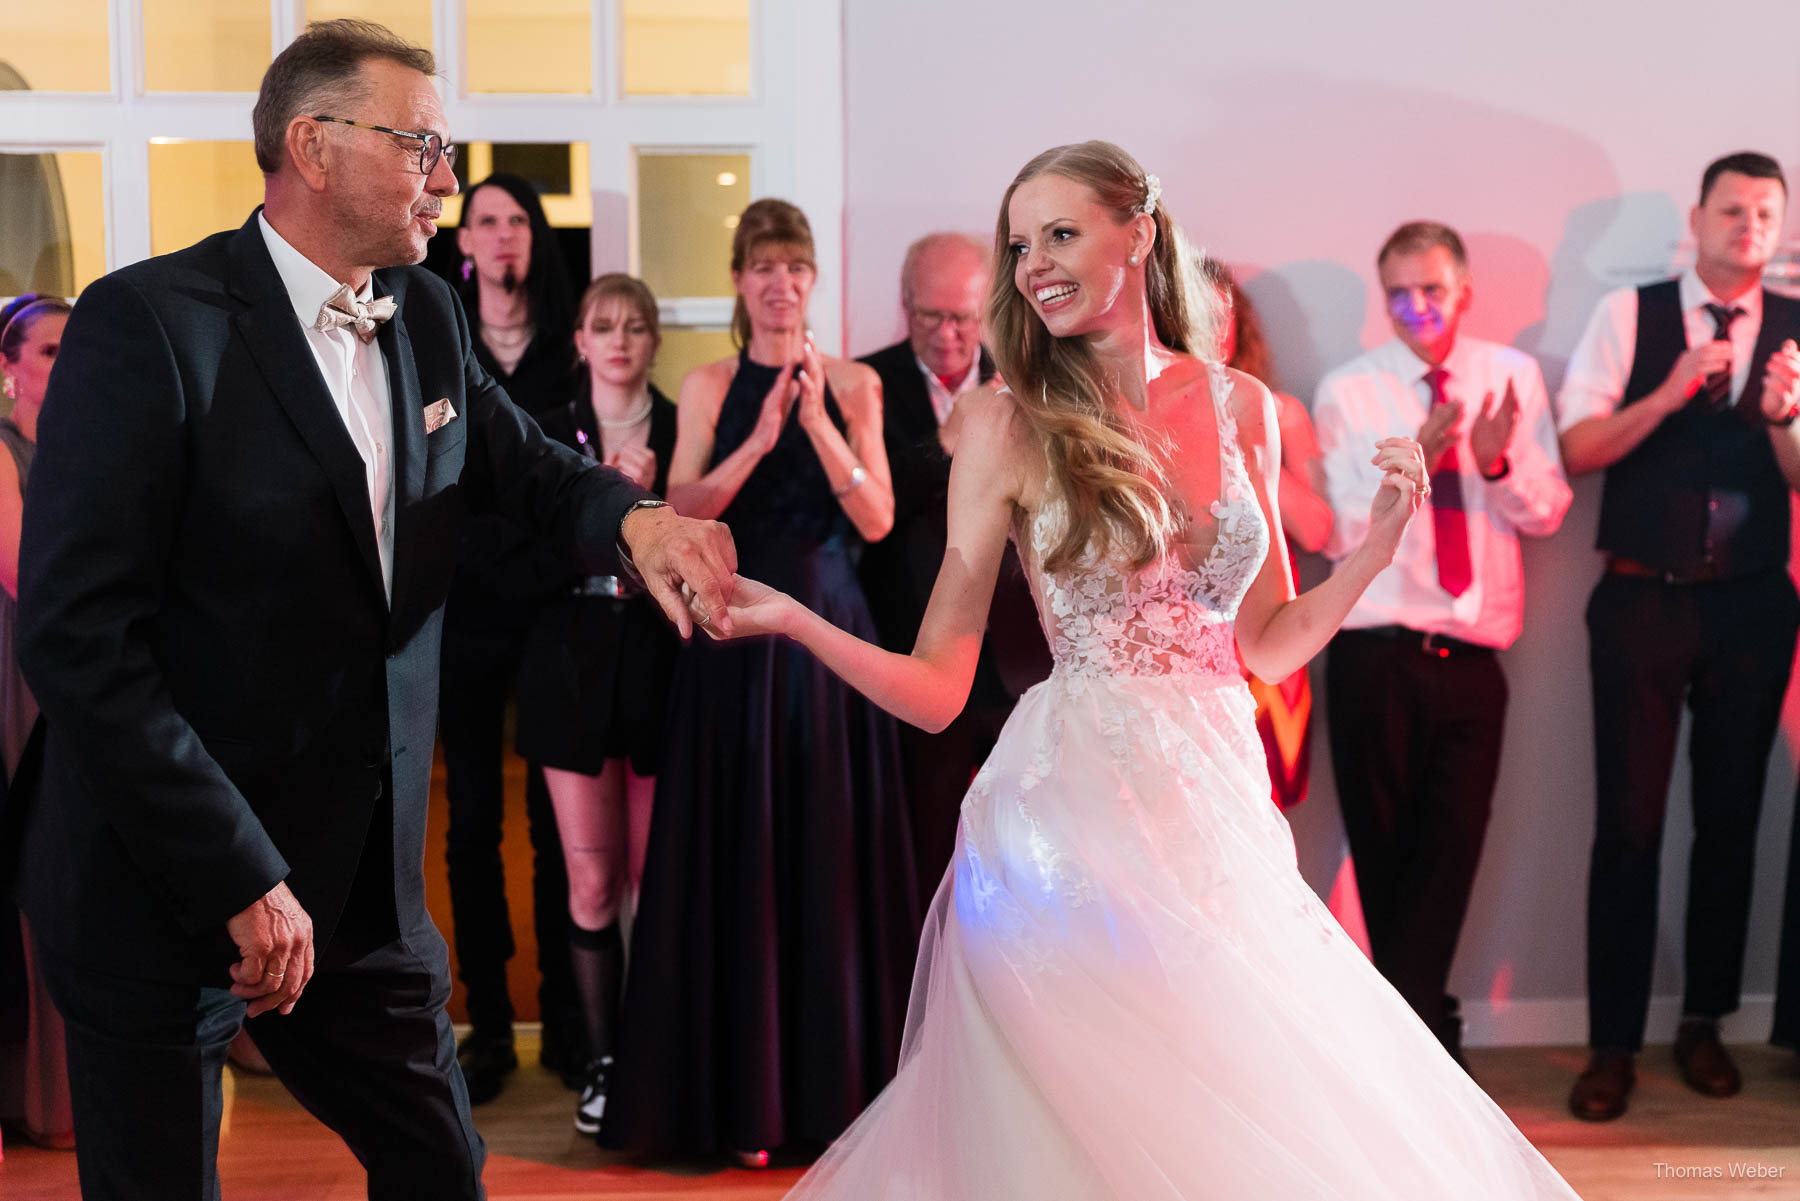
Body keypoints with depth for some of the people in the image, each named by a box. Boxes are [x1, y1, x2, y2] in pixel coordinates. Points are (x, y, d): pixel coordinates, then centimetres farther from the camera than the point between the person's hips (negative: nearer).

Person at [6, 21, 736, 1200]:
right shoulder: (148, 323, -16)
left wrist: (634, 515, -12)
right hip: (166, 888, -6)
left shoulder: (428, 317, 6)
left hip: (363, 875, 6)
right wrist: (240, 880, -20)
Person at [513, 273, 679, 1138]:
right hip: (574, 669, 1)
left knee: (657, 880, -1)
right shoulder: (548, 435, 8)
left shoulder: (683, 432, 4)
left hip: (659, 669, -1)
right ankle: (602, 1059, 11)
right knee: (591, 884, 1)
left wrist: (652, 498, -14)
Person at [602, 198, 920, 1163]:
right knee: (737, 859, 1)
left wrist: (821, 424, -13)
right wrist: (759, 440, -16)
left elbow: (877, 520, -2)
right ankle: (743, 1098, 9)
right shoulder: (710, 387, 7)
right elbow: (680, 513, -4)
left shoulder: (853, 385, 7)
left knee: (835, 858, 2)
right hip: (734, 637, 0)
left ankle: (834, 1087, 12)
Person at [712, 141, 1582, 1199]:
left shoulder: (1240, 407, 7)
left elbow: (1265, 645, 13)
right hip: (1073, 807, -3)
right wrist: (792, 619, -20)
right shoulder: (1010, 422, -3)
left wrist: (1377, 545, -1)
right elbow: (936, 690, -6)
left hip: (1217, 799, 4)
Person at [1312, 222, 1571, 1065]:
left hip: (1472, 658, 2)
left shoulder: (1512, 377, 8)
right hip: (1376, 655, -2)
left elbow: (1547, 514, 5)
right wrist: (1411, 465, -18)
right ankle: (1424, 1031, 25)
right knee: (1384, 854, 7)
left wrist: (1498, 463, -14)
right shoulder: (1346, 391, 0)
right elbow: (1338, 534, -4)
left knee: (1451, 854, 5)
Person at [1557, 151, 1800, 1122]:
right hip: (1643, 598, -2)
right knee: (1628, 822, 1)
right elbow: (1577, 451, -6)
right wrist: (1672, 393, -18)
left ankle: (1703, 1022, 26)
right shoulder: (1628, 315, 0)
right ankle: (1613, 1042, 11)